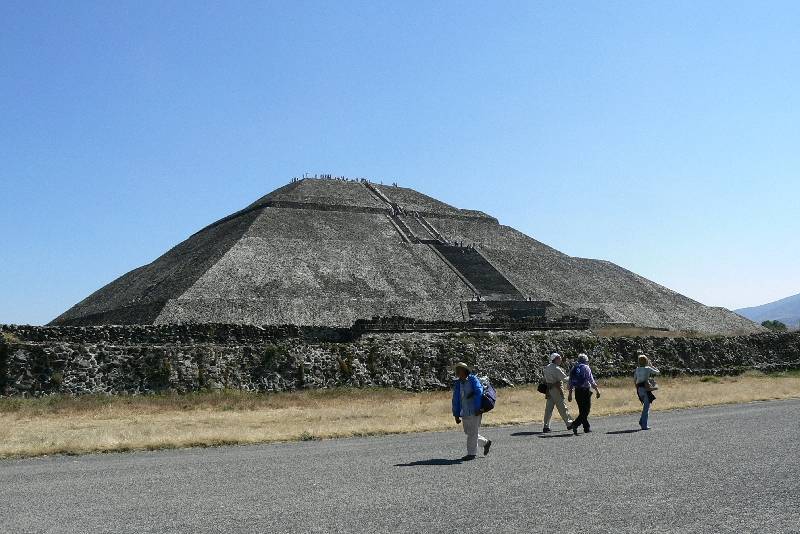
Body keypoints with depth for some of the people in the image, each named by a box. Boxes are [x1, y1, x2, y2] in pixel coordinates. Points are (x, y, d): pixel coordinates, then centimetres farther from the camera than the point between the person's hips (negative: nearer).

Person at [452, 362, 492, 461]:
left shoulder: (473, 379, -8)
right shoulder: (457, 384, 9)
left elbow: (479, 392, -16)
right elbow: (456, 400, 12)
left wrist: (477, 408, -21)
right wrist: (456, 415, 10)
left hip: (474, 411, -7)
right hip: (465, 412, 7)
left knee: (472, 433, -3)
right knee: (468, 432, 12)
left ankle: (471, 453, 7)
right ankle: (486, 442, 31)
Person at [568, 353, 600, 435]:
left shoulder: (574, 369, 11)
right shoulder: (586, 368, -6)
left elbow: (570, 383, 12)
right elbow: (591, 381, -10)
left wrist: (570, 394, 16)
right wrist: (597, 390, -3)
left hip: (577, 392, 6)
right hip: (585, 391, -6)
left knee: (582, 410, 15)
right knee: (586, 410, -3)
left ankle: (587, 427, 20)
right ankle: (575, 424, -20)